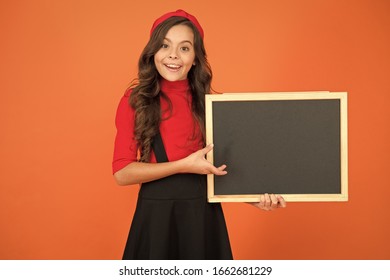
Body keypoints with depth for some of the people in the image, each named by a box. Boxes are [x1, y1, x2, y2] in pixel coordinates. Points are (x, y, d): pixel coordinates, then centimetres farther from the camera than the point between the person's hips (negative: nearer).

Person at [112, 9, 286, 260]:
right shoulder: (135, 101, -3)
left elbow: (218, 169, 9)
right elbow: (122, 172, -10)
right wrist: (184, 166, -17)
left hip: (204, 214, 2)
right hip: (156, 214, -2)